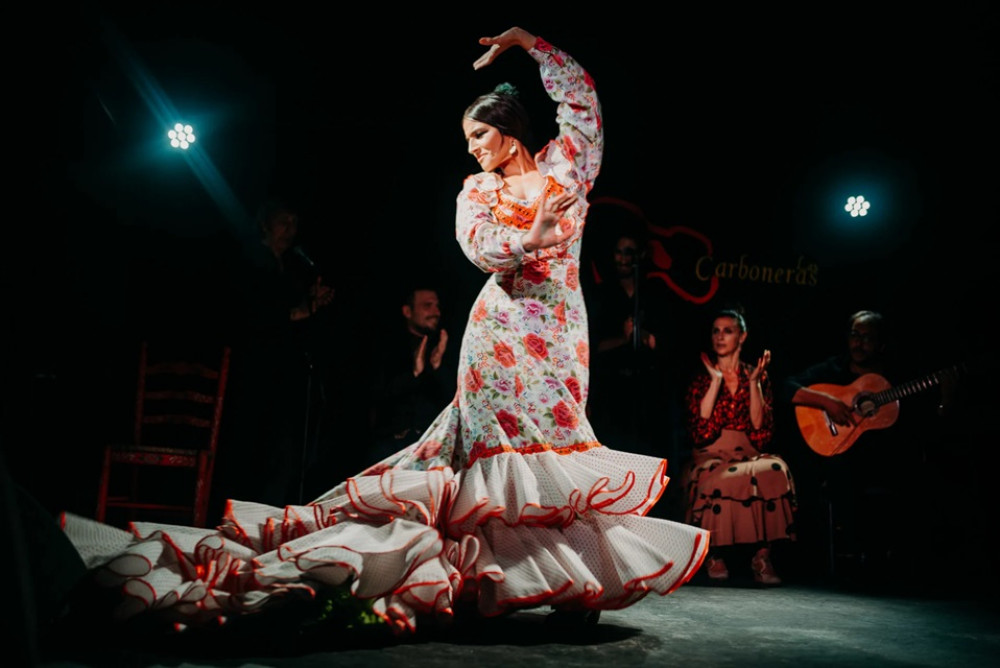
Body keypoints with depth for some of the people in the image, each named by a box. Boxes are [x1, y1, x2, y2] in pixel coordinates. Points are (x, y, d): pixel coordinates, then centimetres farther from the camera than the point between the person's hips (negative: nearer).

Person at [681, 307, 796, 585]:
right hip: (710, 457, -1)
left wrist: (753, 383, -7)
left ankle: (762, 556, -25)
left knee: (773, 471, -34)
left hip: (748, 455, 1)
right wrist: (716, 381, -8)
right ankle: (716, 554, -15)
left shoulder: (756, 376, 12)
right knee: (723, 479, -36)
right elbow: (699, 428, -8)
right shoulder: (701, 377, 10)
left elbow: (760, 429, -2)